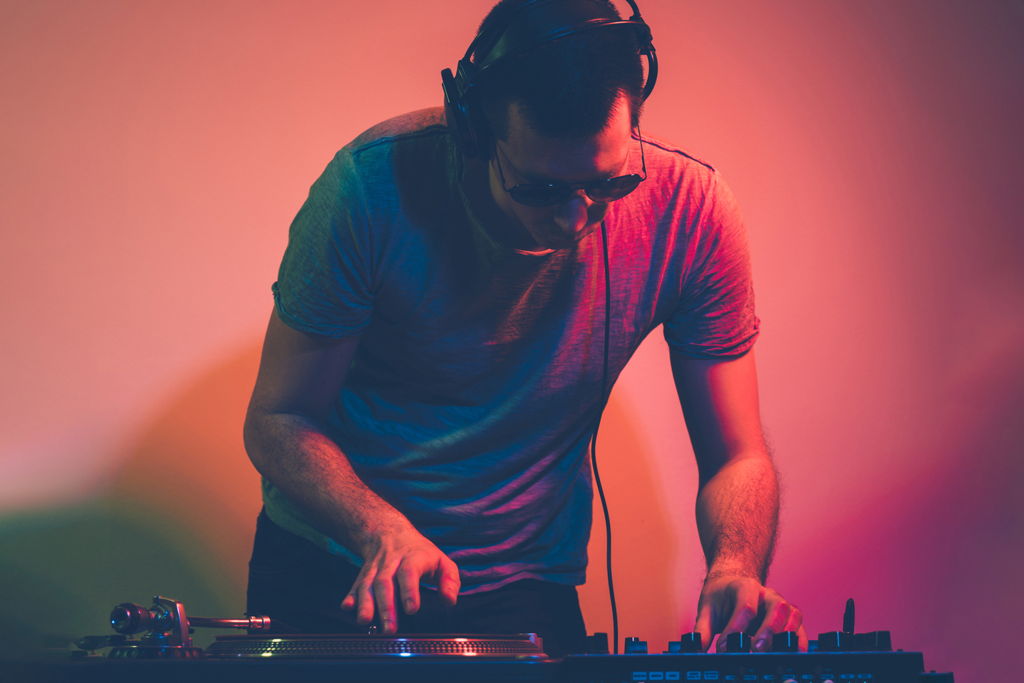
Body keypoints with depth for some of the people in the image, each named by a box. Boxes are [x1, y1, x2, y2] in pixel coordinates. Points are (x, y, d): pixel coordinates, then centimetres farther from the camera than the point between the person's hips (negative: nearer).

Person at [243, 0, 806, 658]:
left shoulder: (688, 209, -14)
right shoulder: (374, 186, -19)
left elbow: (736, 459, -5)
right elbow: (278, 418, -9)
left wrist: (735, 569, -27)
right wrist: (382, 532, -27)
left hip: (522, 592, 0)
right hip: (332, 570, 0)